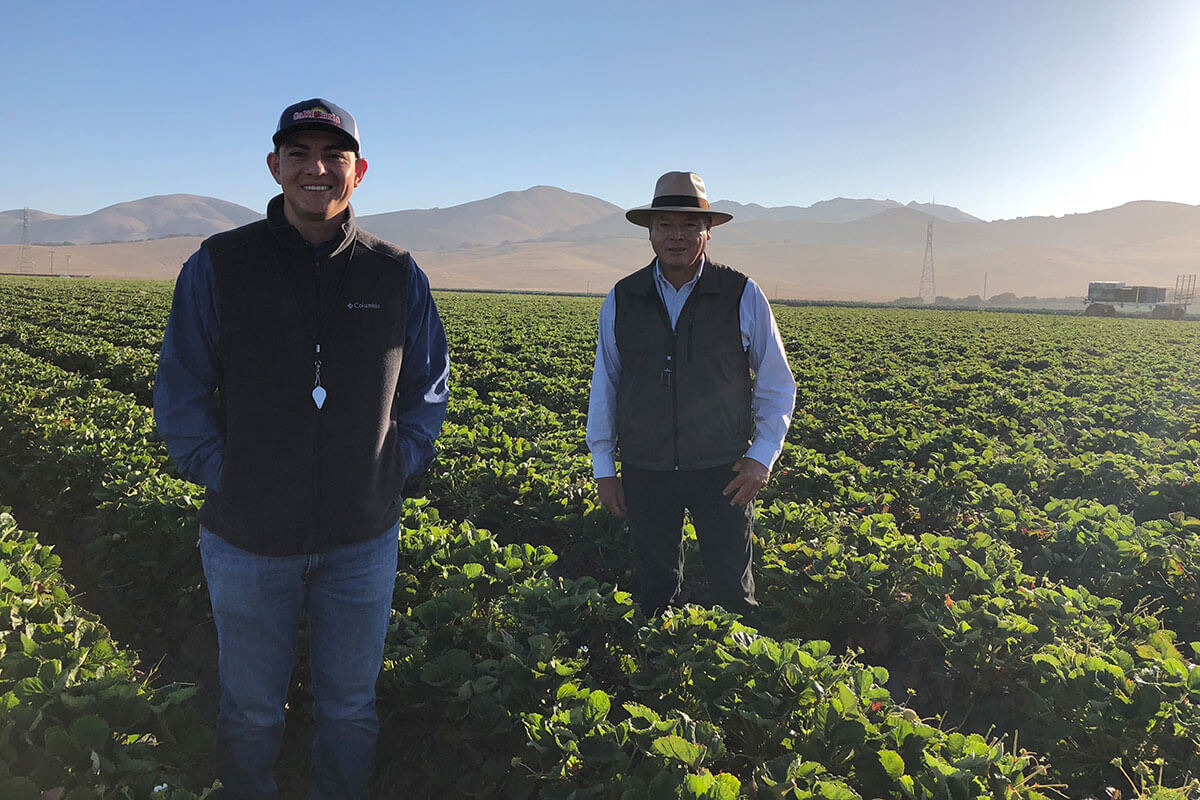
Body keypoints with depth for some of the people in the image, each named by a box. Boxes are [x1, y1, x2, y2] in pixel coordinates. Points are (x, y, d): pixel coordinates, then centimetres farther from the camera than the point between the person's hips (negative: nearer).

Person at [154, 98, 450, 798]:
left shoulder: (398, 276, 0)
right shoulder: (219, 267, -4)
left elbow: (429, 391, 8)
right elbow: (180, 397, 1)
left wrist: (394, 469, -3)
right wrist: (225, 478, -9)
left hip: (363, 536, 1)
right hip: (249, 537, -1)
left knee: (350, 707, 17)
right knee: (252, 712, 17)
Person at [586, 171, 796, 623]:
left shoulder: (743, 297, -3)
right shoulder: (622, 300, 2)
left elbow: (777, 386, 3)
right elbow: (604, 386, 8)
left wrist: (762, 457, -8)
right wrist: (603, 467, 6)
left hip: (722, 471, -1)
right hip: (644, 471, 2)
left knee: (733, 591, 8)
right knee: (654, 590, 16)